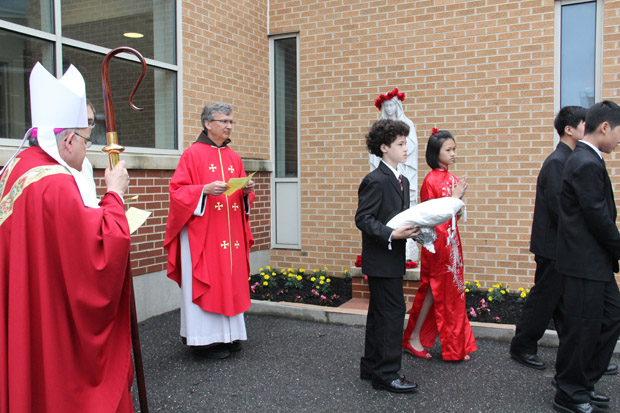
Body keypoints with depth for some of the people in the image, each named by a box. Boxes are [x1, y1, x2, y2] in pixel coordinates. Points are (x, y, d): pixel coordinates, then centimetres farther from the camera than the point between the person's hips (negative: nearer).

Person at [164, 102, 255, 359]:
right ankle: (209, 338, 5)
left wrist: (247, 191, -3)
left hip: (231, 232, 6)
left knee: (231, 279, 7)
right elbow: (178, 191, -7)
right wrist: (205, 189, -21)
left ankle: (230, 334, 16)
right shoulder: (193, 154, -3)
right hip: (202, 232, -6)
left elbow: (242, 196, 20)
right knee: (207, 282, -4)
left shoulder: (234, 158, 15)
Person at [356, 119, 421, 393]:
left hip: (392, 260, 10)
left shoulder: (402, 181, 15)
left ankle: (371, 367, 29)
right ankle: (386, 374, 7)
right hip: (381, 260, -10)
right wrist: (392, 235, -27)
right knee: (392, 314, -5)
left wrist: (413, 230, 1)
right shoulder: (375, 180, -15)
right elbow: (363, 219, -20)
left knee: (380, 315, 17)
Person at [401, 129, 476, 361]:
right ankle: (413, 340, 15)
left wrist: (459, 197, -1)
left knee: (450, 292, 12)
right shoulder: (431, 180, -13)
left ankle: (455, 346, 22)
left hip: (451, 241, 8)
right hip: (438, 242, -8)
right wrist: (453, 198, -15)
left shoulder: (450, 178, 10)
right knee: (435, 290, 1)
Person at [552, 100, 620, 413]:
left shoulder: (586, 159, 13)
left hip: (594, 260, 10)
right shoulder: (587, 164, -19)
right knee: (582, 327, 1)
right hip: (585, 261, -10)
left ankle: (582, 381, 29)